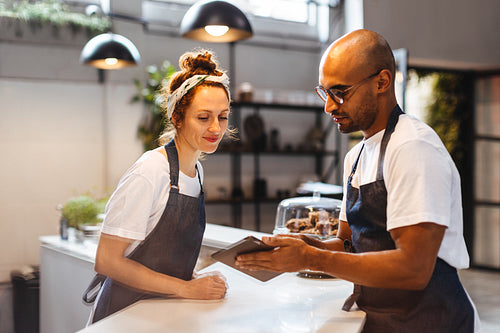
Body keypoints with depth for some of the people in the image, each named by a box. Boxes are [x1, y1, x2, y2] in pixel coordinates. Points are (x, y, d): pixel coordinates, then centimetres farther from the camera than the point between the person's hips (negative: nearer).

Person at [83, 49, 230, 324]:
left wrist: (195, 281, -1)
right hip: (126, 314, -7)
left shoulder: (196, 170, 6)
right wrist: (186, 288, -18)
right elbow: (107, 261, -18)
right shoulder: (148, 174, -17)